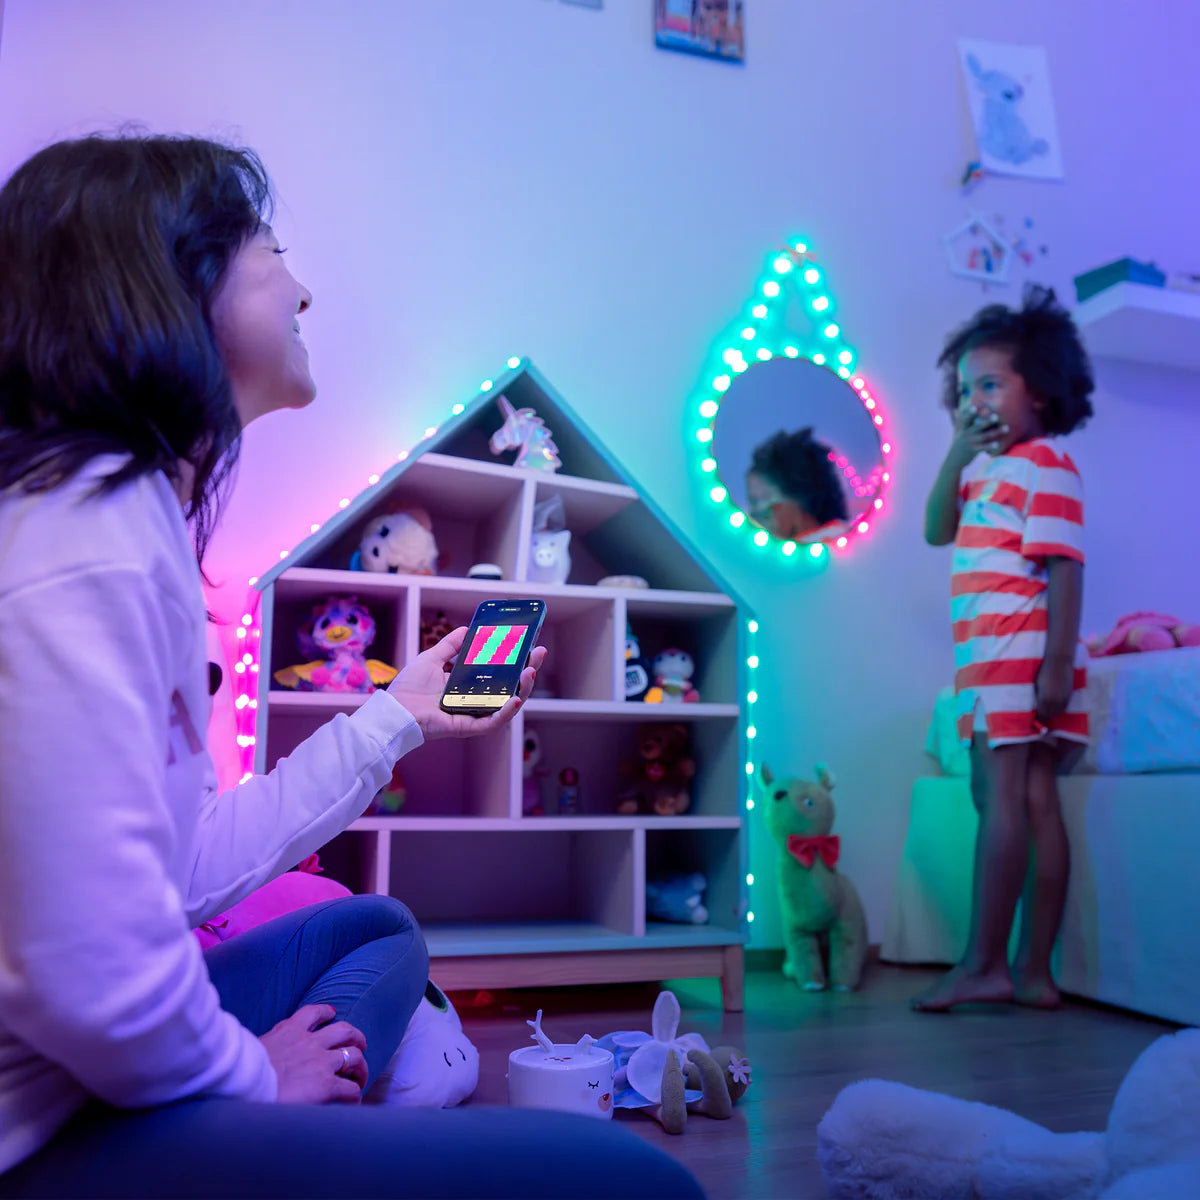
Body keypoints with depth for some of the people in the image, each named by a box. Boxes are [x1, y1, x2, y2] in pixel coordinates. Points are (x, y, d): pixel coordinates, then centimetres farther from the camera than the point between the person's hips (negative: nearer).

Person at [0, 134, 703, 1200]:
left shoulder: (133, 511, 10)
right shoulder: (86, 536, -20)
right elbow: (88, 970, -28)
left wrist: (394, 720, 18)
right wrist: (248, 1077, -8)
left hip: (96, 1070, 10)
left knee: (377, 929, 31)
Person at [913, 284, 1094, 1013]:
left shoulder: (1045, 466, -8)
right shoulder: (987, 470, 19)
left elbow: (1065, 570, -15)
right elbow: (938, 532, 19)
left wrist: (1057, 667, -22)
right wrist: (959, 450, 11)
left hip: (1020, 656, -9)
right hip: (992, 657, 9)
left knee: (999, 796, -9)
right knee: (1035, 801, 7)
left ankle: (984, 964, -4)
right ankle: (1033, 971, 12)